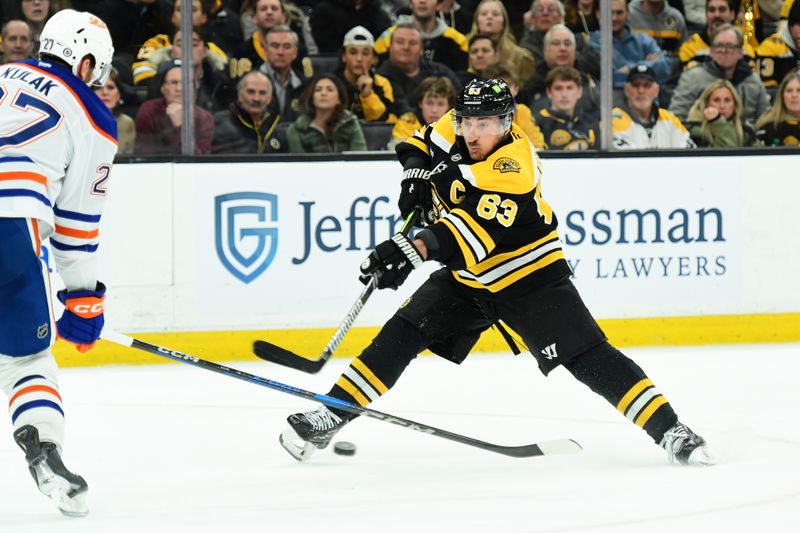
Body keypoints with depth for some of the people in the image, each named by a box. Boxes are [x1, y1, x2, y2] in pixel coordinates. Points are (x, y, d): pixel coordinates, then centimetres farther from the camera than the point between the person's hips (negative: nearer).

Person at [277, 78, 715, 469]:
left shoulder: (512, 168, -31)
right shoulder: (453, 130, -9)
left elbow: (474, 228, -45)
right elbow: (421, 143, 16)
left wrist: (414, 251, -58)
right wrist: (416, 172, -6)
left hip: (528, 276, -6)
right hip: (467, 277, 6)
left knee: (588, 357, -15)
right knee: (401, 335, -6)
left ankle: (670, 431, -14)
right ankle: (330, 416, -3)